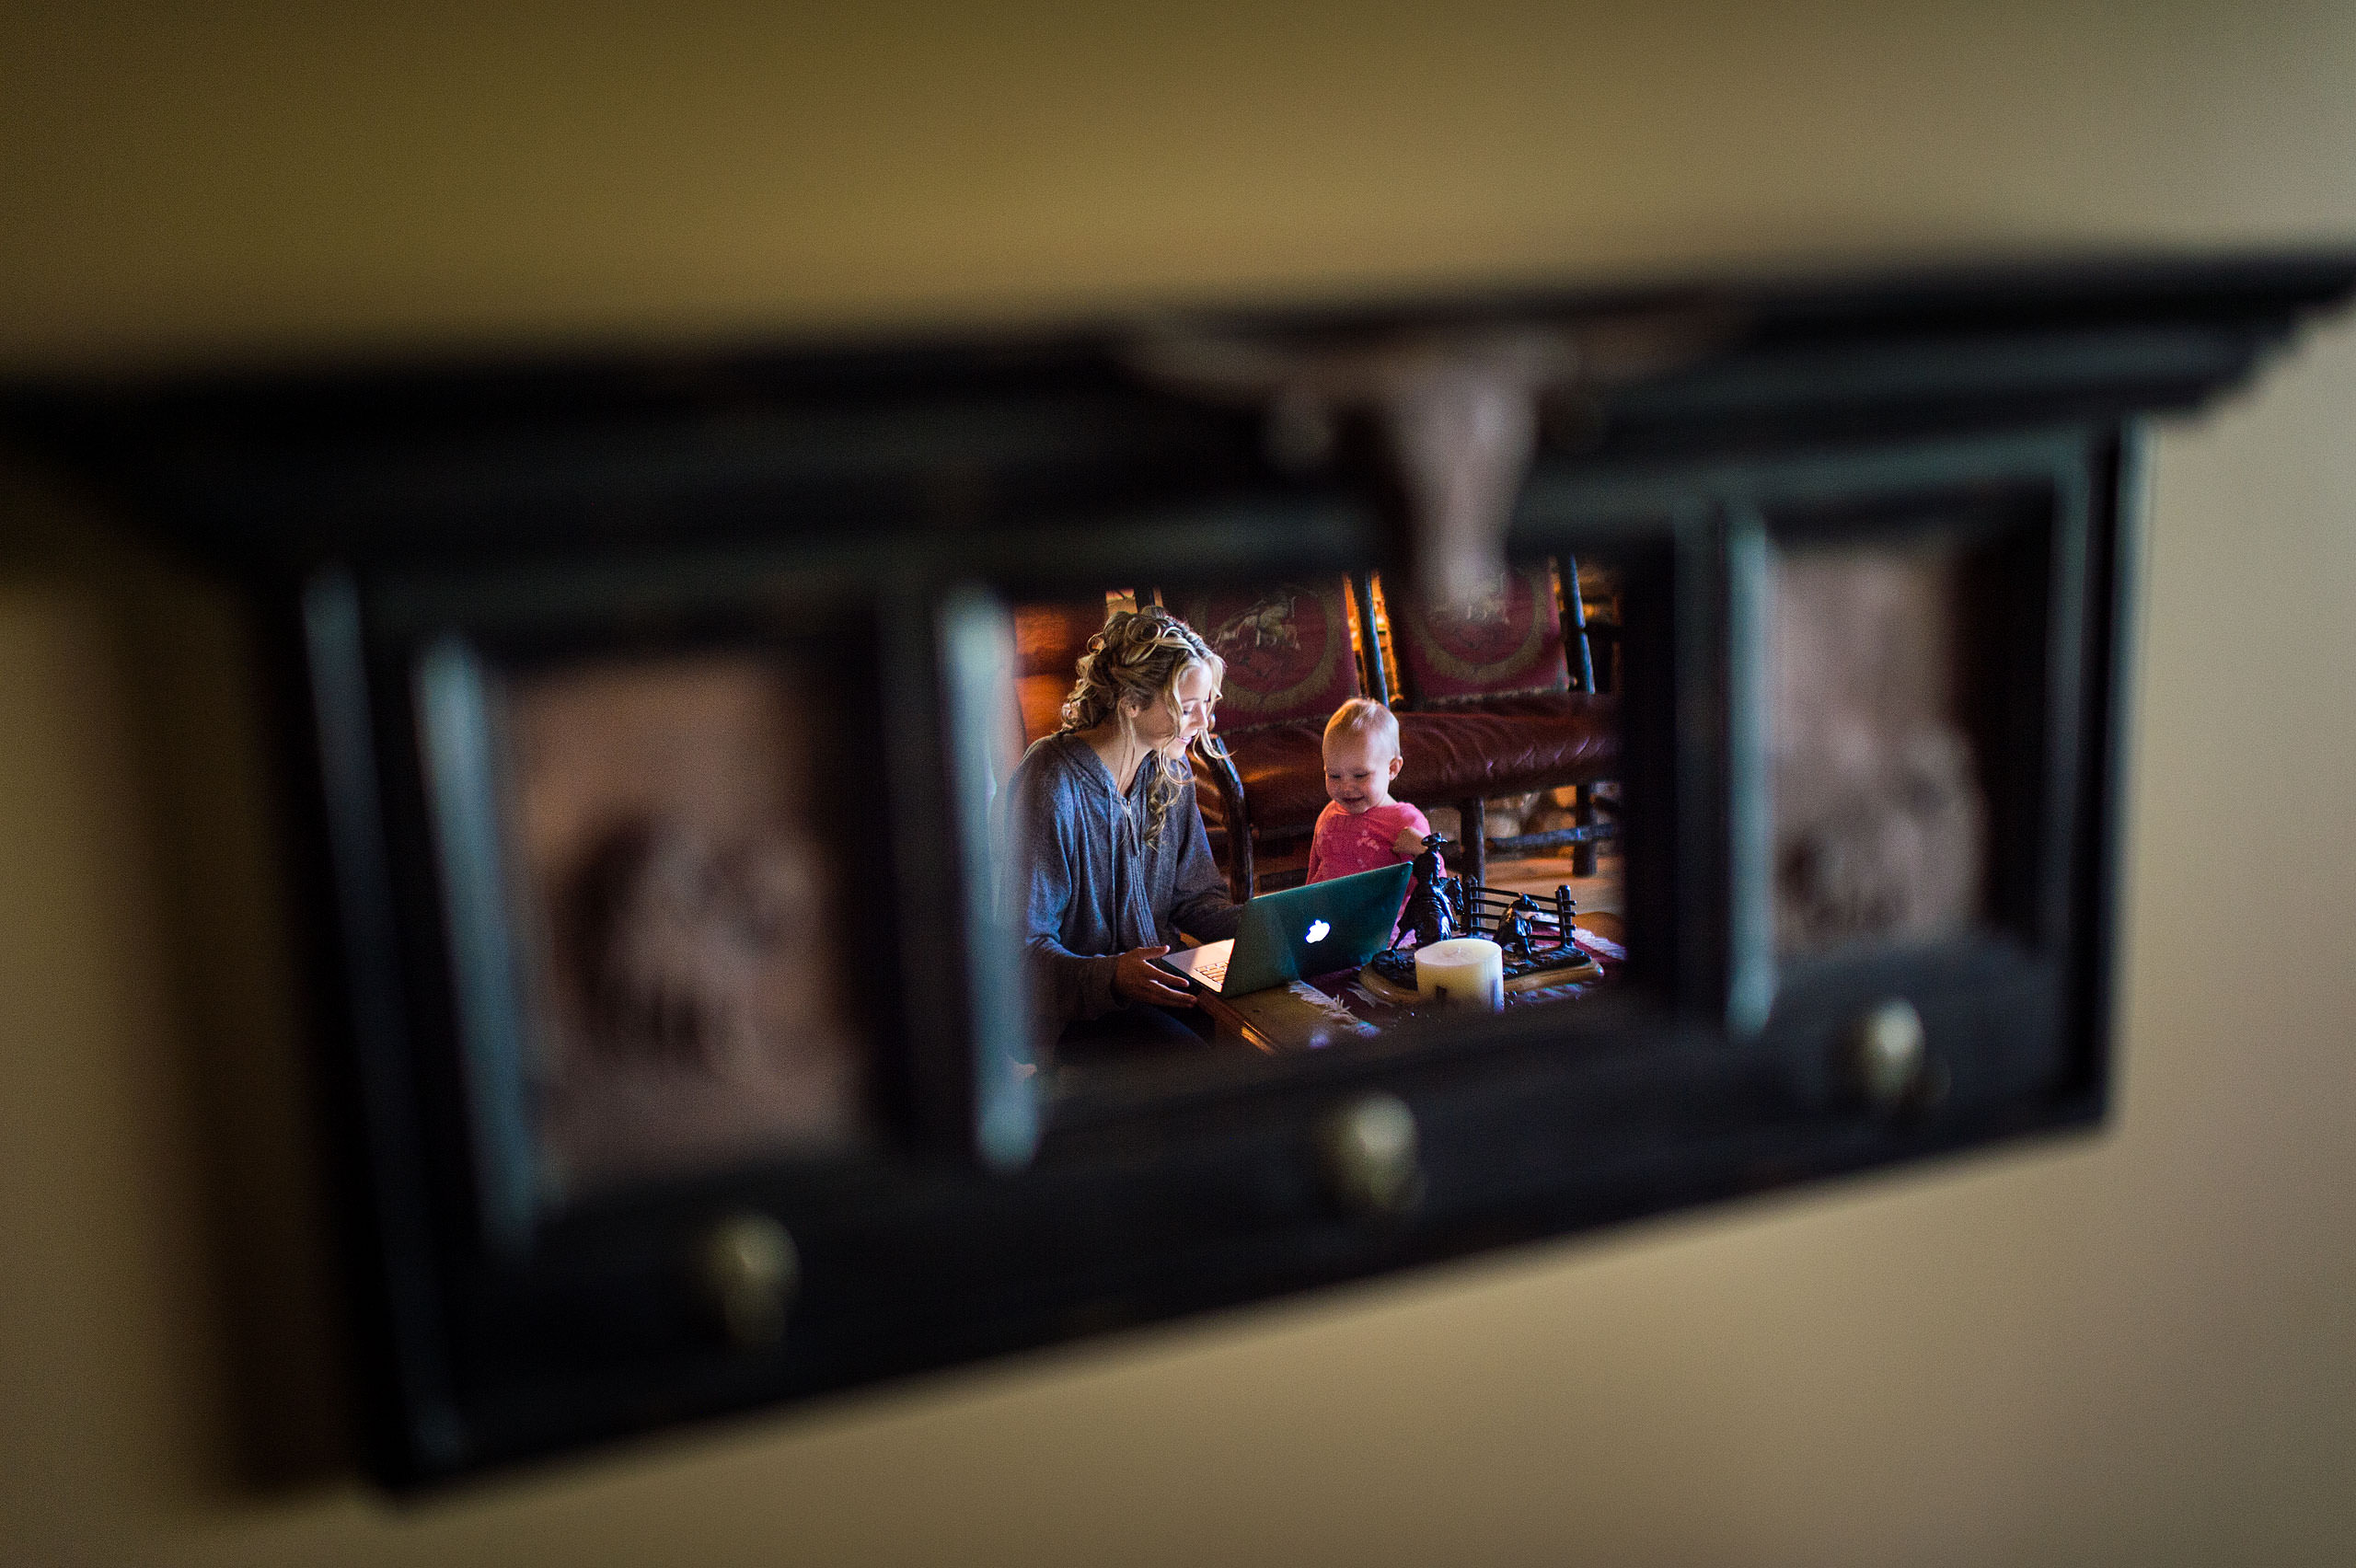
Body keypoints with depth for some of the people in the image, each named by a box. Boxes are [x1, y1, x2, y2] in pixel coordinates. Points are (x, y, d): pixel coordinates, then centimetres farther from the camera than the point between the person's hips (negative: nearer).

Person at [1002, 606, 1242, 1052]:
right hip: (1071, 1005, -7)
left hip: (1155, 977, 7)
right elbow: (1024, 946, -20)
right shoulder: (1050, 786, -21)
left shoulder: (1169, 772, 4)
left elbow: (1194, 897, 10)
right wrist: (1110, 977, -37)